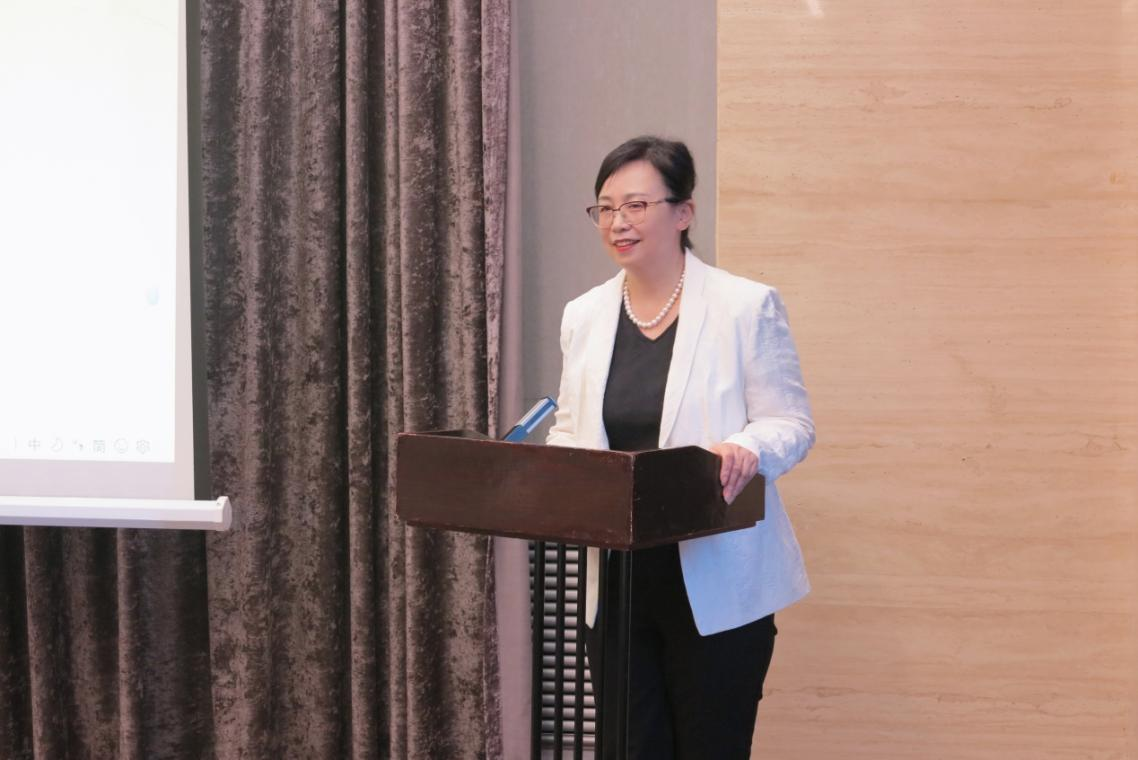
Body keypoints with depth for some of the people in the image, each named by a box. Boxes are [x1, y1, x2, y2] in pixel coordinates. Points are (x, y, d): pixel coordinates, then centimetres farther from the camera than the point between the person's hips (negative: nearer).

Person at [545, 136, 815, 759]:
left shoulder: (747, 306, -5)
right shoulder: (583, 317, 9)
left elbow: (792, 425, -5)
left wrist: (746, 449, -27)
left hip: (717, 584, -4)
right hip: (616, 582, 4)